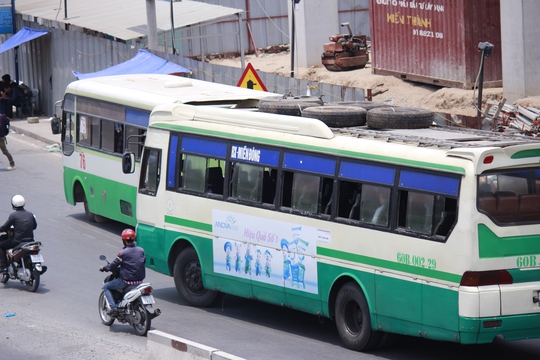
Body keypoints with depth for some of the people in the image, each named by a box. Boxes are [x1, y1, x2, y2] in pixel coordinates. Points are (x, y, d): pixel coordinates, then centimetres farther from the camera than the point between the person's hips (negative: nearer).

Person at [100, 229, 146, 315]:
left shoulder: (123, 253, -16)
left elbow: (113, 266, -9)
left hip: (126, 281, -7)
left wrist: (104, 268, 11)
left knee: (106, 287, 12)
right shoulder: (141, 250, 2)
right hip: (139, 281, 7)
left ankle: (114, 308, -1)